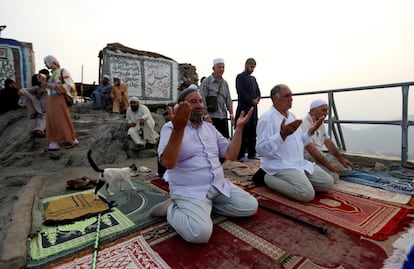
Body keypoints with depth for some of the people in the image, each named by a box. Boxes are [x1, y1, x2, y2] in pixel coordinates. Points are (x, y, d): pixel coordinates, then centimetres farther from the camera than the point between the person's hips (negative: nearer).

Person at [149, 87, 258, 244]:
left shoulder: (210, 128, 12)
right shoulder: (171, 128, -7)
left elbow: (231, 155, 7)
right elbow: (168, 163, -24)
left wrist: (239, 127, -2)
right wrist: (179, 128, -35)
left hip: (219, 186, 7)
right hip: (189, 191, -7)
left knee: (251, 206, 0)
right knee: (200, 233, -29)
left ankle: (208, 205, 10)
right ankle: (172, 209, 0)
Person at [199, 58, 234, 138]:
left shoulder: (225, 83, 13)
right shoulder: (206, 82, -3)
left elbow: (228, 100, 15)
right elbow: (202, 100, -9)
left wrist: (231, 114, 5)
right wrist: (206, 116, -15)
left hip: (223, 117, 5)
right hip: (211, 117, -5)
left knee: (225, 138, 6)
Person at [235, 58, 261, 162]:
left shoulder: (253, 78, 23)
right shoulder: (240, 77, 2)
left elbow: (258, 91, 19)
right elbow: (240, 92, -10)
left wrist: (257, 99, -2)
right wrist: (251, 101, -11)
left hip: (253, 108, 7)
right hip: (243, 107, -6)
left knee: (252, 131, 5)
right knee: (243, 131, -7)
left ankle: (251, 153, 12)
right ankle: (241, 155, -3)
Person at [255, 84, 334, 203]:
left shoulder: (291, 115, 14)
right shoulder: (267, 118, -15)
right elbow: (261, 149, -23)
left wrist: (310, 131, 5)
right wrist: (282, 134, -33)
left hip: (300, 163, 9)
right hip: (280, 165, -9)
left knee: (328, 182, 3)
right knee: (307, 194, -23)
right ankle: (270, 178, -6)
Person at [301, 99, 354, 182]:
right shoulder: (304, 123, -17)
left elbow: (328, 142, 17)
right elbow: (311, 149, -24)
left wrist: (341, 158, 10)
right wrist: (328, 165, -25)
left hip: (321, 155, 10)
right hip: (309, 158, -10)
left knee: (348, 168, 3)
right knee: (333, 177, -26)